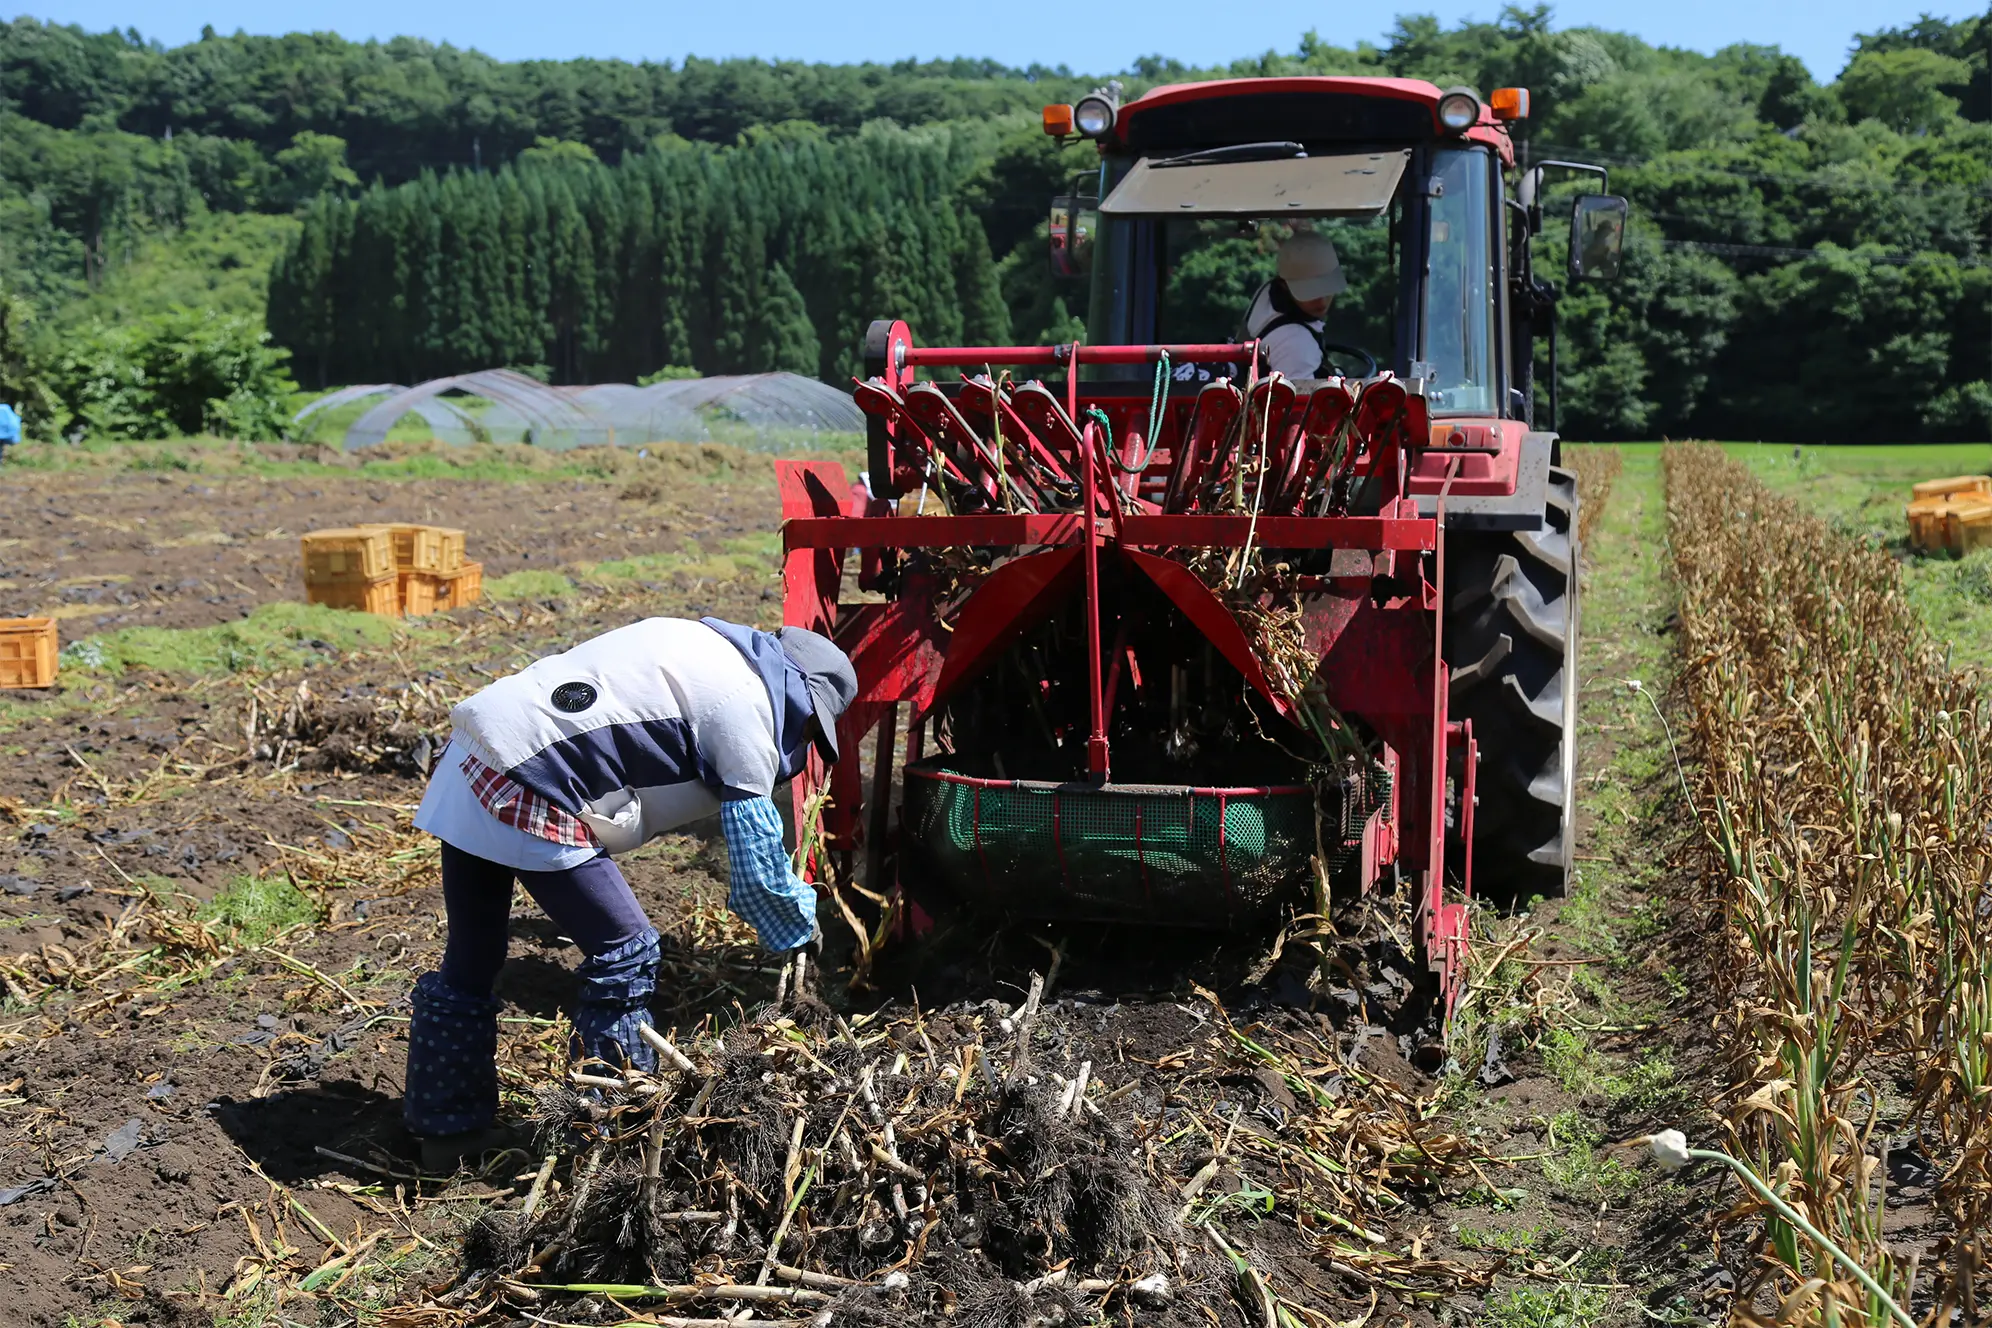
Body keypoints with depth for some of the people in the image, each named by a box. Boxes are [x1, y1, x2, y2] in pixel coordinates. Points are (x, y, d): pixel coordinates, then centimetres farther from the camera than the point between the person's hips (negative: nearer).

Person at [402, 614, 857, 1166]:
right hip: (526, 801, -9)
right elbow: (757, 863, -3)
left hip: (464, 767, 9)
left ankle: (445, 1125, 33)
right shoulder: (748, 706, -5)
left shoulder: (699, 642, 19)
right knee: (625, 953, 3)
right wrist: (801, 929, 14)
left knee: (470, 959, 20)